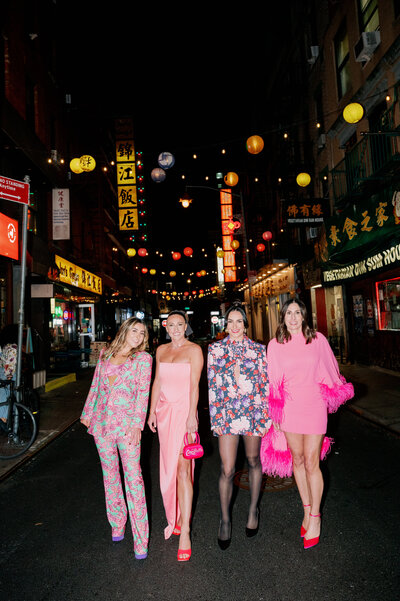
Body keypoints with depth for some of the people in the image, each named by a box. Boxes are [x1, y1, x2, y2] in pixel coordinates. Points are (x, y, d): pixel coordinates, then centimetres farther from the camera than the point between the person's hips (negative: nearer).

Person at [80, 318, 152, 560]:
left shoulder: (143, 358, -2)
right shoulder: (105, 354, 9)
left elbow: (143, 393, -7)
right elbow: (96, 385, 16)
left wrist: (137, 424, -14)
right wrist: (88, 412, 16)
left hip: (126, 422, -4)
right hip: (102, 421, 4)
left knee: (133, 477, -5)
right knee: (110, 475, 14)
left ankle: (141, 539, 5)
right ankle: (117, 523, 33)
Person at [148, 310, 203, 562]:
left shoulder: (194, 349, -5)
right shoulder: (161, 350, 12)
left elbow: (195, 385, -10)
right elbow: (157, 382, 15)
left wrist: (192, 415, -16)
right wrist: (152, 411, 11)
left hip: (184, 410, -6)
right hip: (164, 409, 6)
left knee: (182, 468, -8)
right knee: (170, 466, 13)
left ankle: (185, 531, 0)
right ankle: (179, 516, 30)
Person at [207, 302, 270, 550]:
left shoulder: (258, 349, 3)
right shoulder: (216, 348, 3)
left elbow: (265, 384, 5)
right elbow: (212, 385, 2)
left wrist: (266, 416, 2)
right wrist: (215, 417, -1)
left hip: (253, 412, 1)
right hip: (227, 414, -1)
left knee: (253, 461, 16)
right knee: (227, 470, -1)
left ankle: (254, 510, 38)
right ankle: (225, 519, 20)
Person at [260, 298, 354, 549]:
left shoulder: (318, 339, -5)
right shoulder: (275, 345, -2)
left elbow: (330, 370, 9)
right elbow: (273, 382, 3)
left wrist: (335, 395, 15)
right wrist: (274, 414, 6)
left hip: (314, 407, -2)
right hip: (289, 409, 2)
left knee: (311, 464, 1)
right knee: (297, 460, 13)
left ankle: (315, 516, 22)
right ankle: (307, 509, 33)